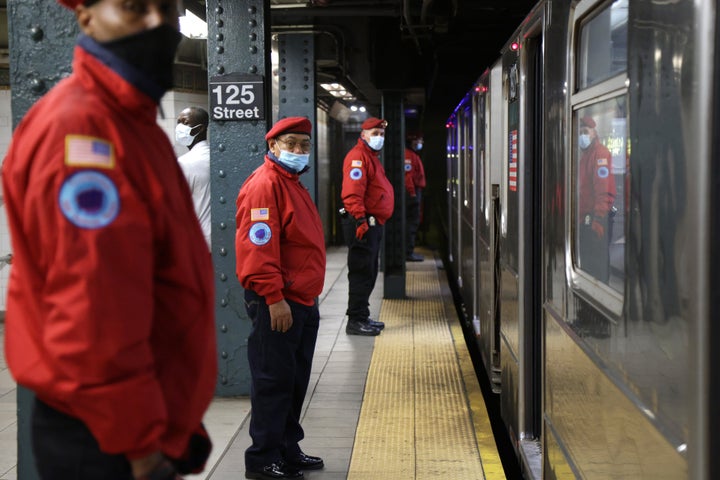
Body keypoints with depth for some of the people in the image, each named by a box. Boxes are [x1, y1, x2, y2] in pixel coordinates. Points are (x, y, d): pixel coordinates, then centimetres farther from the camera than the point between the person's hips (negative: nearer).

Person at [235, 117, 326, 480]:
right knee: (274, 381, -3)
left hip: (302, 301, 10)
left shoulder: (292, 183, 18)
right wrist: (274, 298, -24)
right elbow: (258, 247, -22)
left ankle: (288, 451, 28)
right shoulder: (265, 184, -14)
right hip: (277, 305, -10)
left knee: (295, 381, 16)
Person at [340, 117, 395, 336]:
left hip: (373, 224, 11)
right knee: (362, 273, -8)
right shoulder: (358, 157, -12)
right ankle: (355, 321, -3)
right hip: (362, 224, -11)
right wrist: (360, 220, -29)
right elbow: (352, 193, -23)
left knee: (369, 273, 16)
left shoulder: (371, 157, 21)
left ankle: (363, 317, 24)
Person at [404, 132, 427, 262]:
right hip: (412, 192, -11)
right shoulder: (408, 155, -13)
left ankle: (409, 251, 20)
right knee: (412, 221, -9)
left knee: (413, 221, 14)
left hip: (414, 192, 11)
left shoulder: (413, 155, 21)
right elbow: (407, 175, -22)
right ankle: (409, 252, -8)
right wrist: (412, 193, -23)